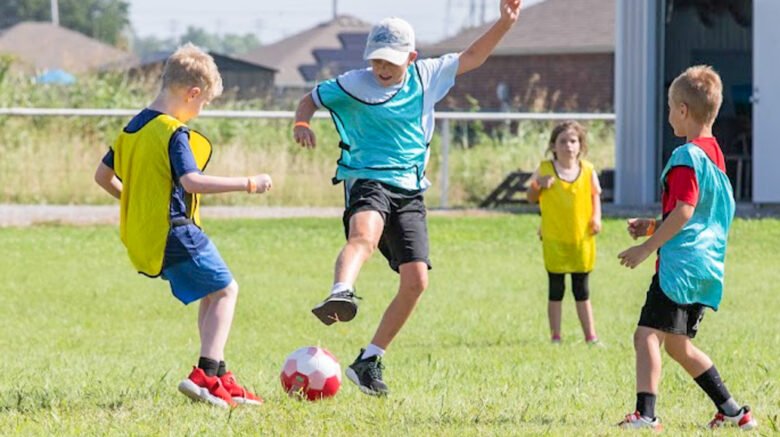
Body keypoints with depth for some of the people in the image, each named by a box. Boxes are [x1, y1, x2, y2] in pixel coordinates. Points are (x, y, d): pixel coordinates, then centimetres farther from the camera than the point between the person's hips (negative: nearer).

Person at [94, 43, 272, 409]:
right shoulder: (174, 134, -16)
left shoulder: (133, 129, 12)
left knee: (210, 296, 18)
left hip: (144, 237, 9)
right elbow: (191, 181, -27)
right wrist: (248, 184, -22)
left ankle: (218, 378, 16)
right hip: (175, 233, -9)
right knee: (225, 290, -2)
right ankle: (205, 375, -14)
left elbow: (103, 176, 18)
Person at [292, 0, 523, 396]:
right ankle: (340, 295, -67)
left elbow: (471, 58, 20)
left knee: (416, 280, -3)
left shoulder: (426, 77, 9)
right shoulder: (354, 84, -1)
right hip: (368, 181, -5)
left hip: (409, 190, 5)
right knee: (364, 236, -39)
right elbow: (312, 98, 12)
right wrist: (302, 124, -9)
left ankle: (369, 361, 7)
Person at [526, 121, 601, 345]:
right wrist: (537, 185, -18)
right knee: (555, 290, 5)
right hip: (554, 240, -1)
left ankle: (590, 335, 13)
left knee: (582, 291, 8)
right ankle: (555, 337, 11)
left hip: (582, 239, 1)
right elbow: (531, 198, 3)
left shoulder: (588, 171, -1)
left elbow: (595, 195, 11)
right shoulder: (545, 169, -5)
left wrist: (596, 217, -6)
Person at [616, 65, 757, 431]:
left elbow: (684, 211, -19)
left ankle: (645, 414, -27)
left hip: (681, 262, -10)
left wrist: (646, 248, -15)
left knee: (647, 334, -15)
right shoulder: (715, 154, 18)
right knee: (678, 345, 18)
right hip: (707, 267, 10)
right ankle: (732, 411, 20)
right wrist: (653, 227, 23)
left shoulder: (687, 156, -12)